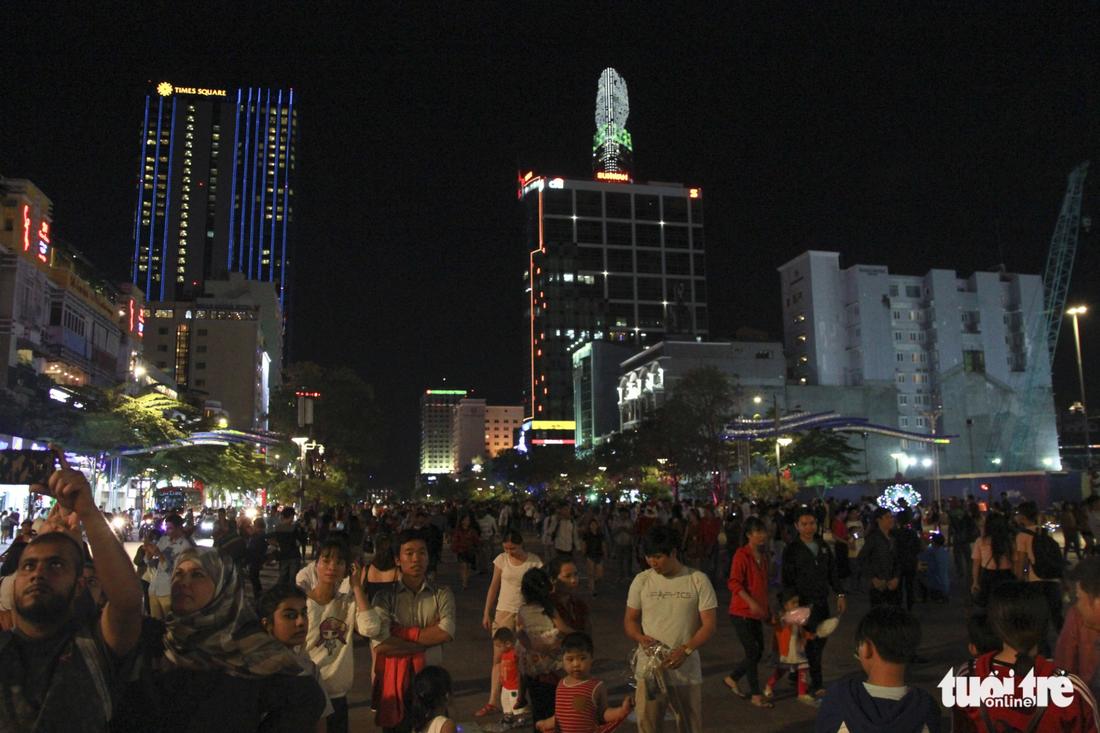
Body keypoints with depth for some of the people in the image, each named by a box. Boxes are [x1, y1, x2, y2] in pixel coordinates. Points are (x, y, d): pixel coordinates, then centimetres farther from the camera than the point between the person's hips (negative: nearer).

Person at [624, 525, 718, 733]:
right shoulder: (641, 580, 2)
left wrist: (685, 650, -20)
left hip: (686, 671, -1)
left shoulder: (698, 580, -4)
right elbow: (630, 619, 8)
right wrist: (641, 638, -14)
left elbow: (709, 624, -5)